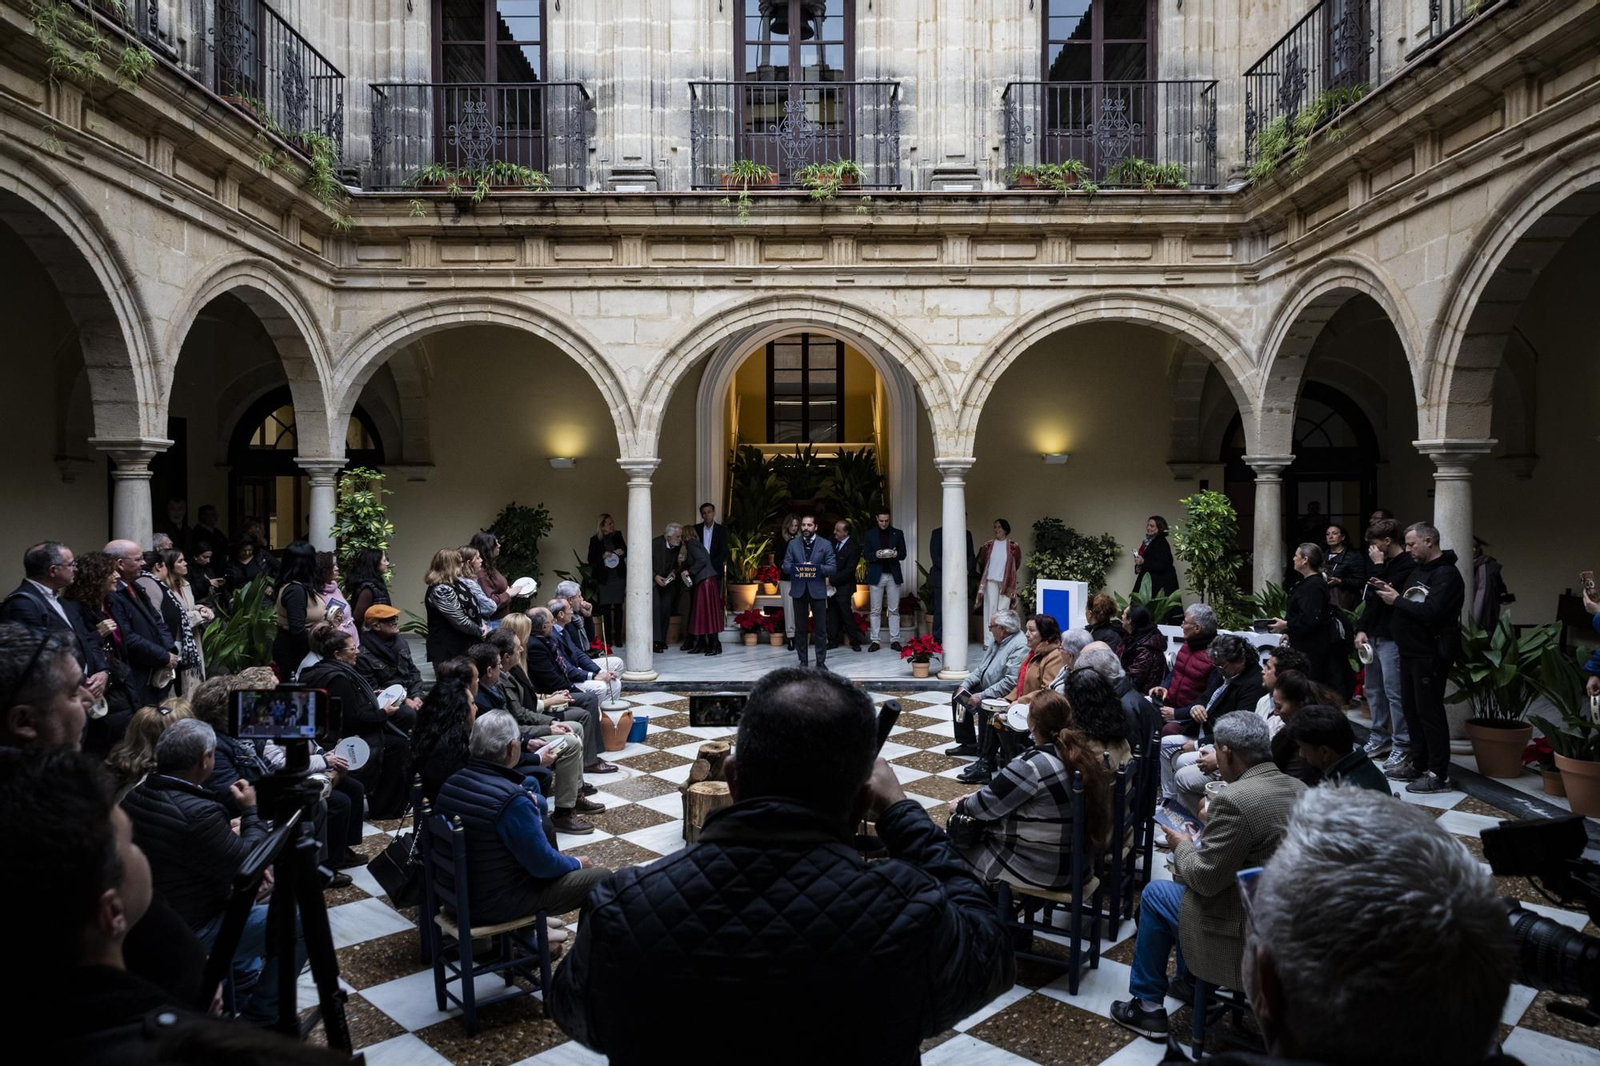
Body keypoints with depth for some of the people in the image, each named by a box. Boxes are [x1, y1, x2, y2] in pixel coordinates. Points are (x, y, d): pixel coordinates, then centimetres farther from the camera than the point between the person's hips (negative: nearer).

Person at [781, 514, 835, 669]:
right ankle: (803, 661, 16)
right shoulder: (793, 544, 7)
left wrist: (816, 567, -18)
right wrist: (799, 568, -17)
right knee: (800, 628, 7)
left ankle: (821, 661, 9)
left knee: (820, 628, 1)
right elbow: (786, 566, 2)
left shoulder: (825, 544, 2)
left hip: (818, 590, -2)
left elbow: (831, 568, -2)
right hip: (799, 590, 2)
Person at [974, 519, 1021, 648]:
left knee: (1003, 610, 0)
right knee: (990, 609, 0)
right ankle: (989, 641, 1)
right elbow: (982, 563, 16)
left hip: (1006, 583, -1)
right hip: (991, 582, 1)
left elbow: (1016, 565, 10)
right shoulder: (988, 545, 4)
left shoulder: (1013, 546, -1)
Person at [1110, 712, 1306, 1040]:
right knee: (1186, 878, 26)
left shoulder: (1233, 800, -26)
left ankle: (1148, 1006, 23)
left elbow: (1205, 879, -20)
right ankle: (1189, 982, 41)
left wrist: (1182, 846, -2)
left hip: (1248, 936, -8)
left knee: (1154, 894, 13)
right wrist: (1212, 826, 15)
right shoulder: (1299, 788, 1)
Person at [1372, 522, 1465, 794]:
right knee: (1411, 709, 14)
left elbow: (1430, 612, -25)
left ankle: (1439, 775, 2)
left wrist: (1397, 601, -16)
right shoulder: (1419, 570, 17)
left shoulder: (1446, 574, -14)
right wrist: (1391, 593, 3)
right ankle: (1418, 765, 24)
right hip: (1410, 652, 9)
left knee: (1429, 712, -5)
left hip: (1430, 655, -9)